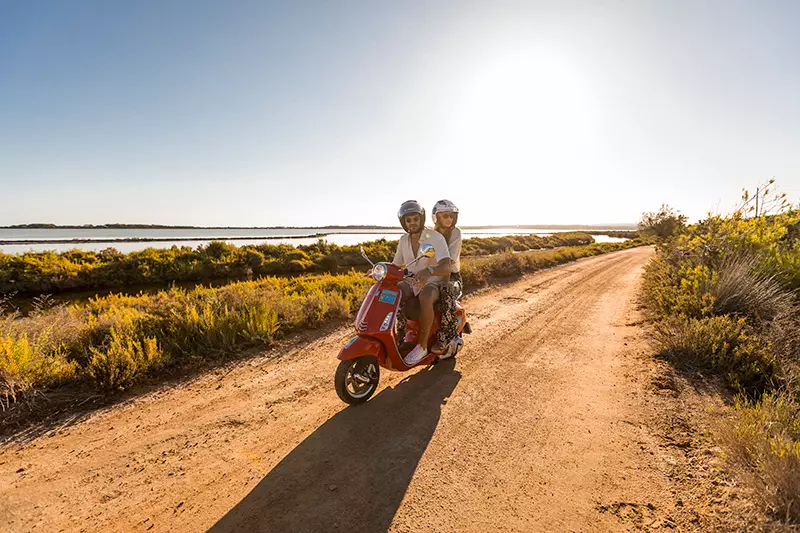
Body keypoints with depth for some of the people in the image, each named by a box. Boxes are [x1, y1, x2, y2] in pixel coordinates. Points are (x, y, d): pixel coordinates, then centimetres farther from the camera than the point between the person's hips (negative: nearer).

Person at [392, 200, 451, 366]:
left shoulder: (436, 237, -13)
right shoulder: (404, 240, 6)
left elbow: (446, 268, -26)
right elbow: (396, 265, 15)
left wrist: (428, 271, -48)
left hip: (432, 283, -5)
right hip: (410, 283, 6)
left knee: (425, 298, -40)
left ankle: (422, 345, -26)